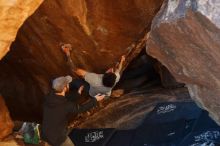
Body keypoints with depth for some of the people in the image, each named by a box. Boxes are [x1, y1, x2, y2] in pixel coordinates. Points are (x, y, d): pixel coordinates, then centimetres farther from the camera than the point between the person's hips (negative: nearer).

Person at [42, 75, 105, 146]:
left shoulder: (49, 98, -10)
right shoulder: (66, 106, -29)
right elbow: (81, 108, -9)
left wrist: (78, 93, 19)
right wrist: (95, 100, 4)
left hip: (46, 134, 6)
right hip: (57, 137, -6)